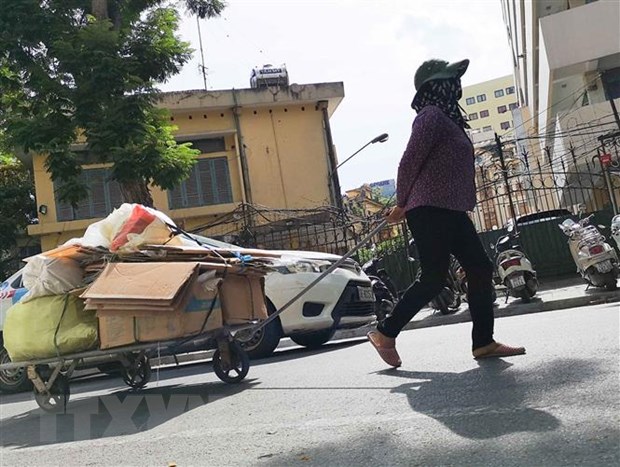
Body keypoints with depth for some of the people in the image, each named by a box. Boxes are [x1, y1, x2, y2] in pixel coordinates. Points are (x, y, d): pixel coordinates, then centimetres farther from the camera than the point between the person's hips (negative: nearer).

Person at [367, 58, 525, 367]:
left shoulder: (447, 118, 21)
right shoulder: (432, 116, -9)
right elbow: (409, 161, -14)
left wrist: (407, 206, 14)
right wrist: (403, 204, -4)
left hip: (450, 211, 10)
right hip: (431, 211, -10)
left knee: (480, 269, 6)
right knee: (434, 278, -8)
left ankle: (484, 342, 10)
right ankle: (385, 334, 2)